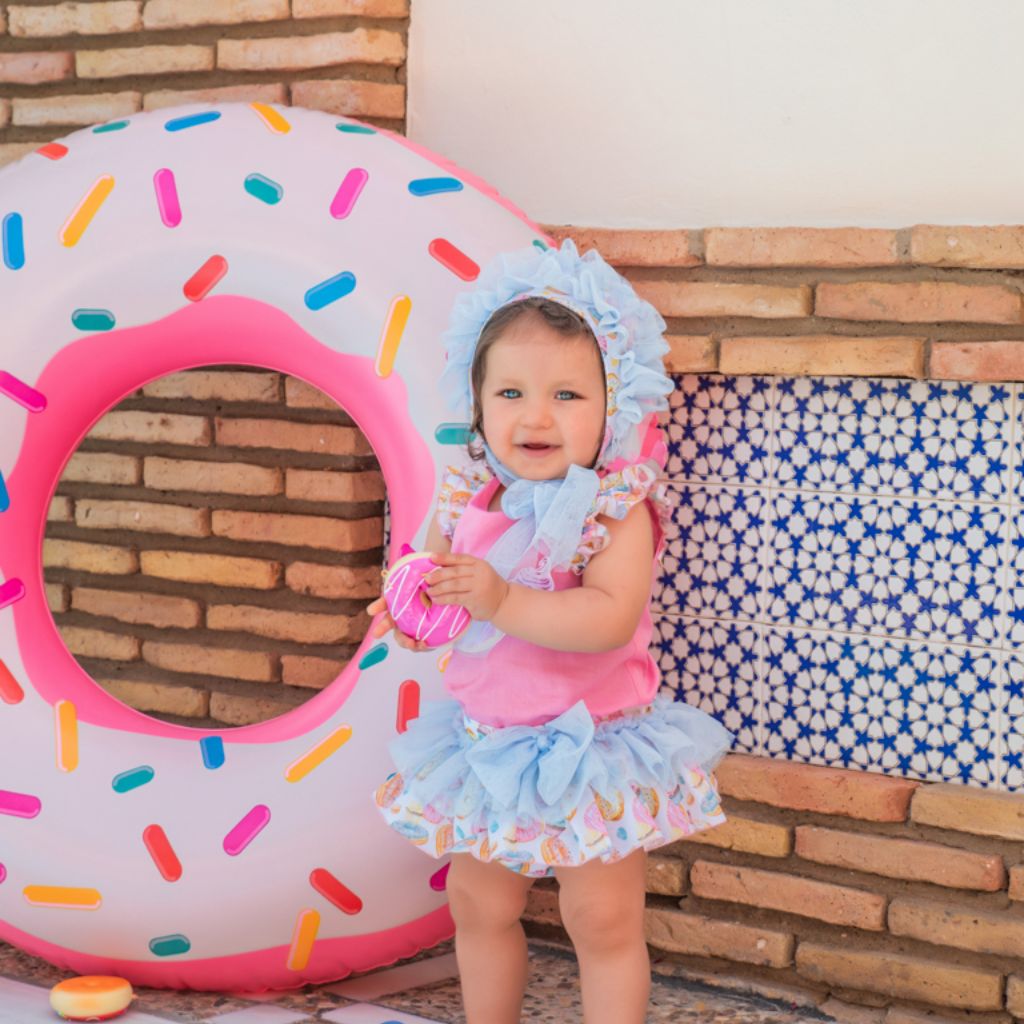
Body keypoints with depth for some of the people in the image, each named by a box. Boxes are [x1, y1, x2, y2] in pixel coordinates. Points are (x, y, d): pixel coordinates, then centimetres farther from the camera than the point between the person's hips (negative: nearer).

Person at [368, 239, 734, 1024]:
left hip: (587, 747, -5)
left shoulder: (619, 510, -18)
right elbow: (437, 586, 12)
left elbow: (610, 618, -31)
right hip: (487, 745, 6)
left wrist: (503, 600, -37)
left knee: (604, 921, 3)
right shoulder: (467, 503, -2)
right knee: (478, 905, 18)